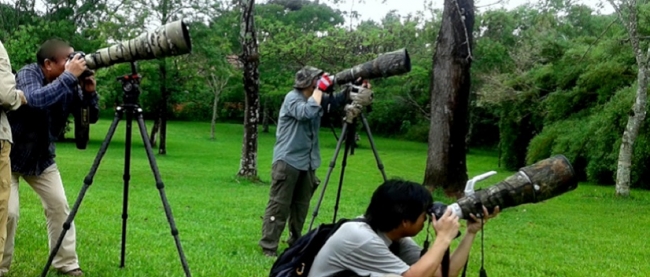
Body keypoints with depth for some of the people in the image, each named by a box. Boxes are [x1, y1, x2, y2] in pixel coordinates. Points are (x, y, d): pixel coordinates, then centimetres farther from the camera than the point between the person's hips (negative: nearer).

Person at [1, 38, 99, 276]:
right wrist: (69, 76, -42)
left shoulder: (69, 85, -7)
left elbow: (90, 117, -2)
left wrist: (89, 92, -20)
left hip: (42, 158, 5)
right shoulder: (27, 74, -21)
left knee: (59, 206, 0)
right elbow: (37, 99, -43)